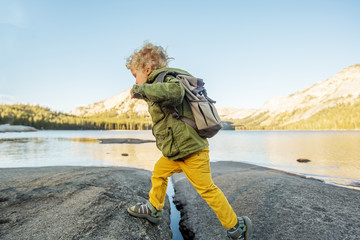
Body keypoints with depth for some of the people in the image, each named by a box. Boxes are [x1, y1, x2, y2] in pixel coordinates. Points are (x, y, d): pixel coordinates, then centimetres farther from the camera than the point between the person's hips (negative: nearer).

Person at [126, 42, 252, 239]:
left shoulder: (163, 80, -14)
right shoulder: (160, 83, 17)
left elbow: (175, 91, -39)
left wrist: (142, 89, -32)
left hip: (191, 150, -10)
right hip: (177, 150, 10)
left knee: (207, 189, 2)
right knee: (159, 172, 22)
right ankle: (153, 209, 41)